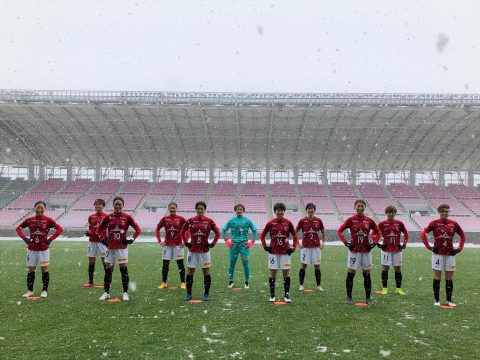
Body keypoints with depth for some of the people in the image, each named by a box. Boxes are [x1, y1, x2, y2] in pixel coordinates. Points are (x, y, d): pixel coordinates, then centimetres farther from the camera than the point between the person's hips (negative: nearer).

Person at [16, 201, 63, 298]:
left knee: (44, 269, 1)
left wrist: (50, 239, -11)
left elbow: (60, 229, -5)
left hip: (44, 249, -2)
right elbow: (18, 228, 12)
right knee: (31, 269, 9)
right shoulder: (29, 220, 1)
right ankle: (29, 290, 20)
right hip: (31, 249, 2)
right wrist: (24, 238, -2)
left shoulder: (48, 220, -6)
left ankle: (44, 290, 10)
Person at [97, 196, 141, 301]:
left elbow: (138, 229, 1)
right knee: (108, 270, 7)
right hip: (110, 247, 2)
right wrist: (103, 239, 5)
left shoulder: (127, 217, -3)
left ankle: (125, 293, 6)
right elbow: (100, 229, 15)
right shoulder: (108, 217, 2)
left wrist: (132, 239, -6)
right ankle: (106, 293, 19)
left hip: (122, 247, -2)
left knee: (124, 269, -3)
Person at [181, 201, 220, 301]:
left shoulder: (209, 221, -3)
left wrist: (212, 243, -3)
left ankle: (206, 294, 16)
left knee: (206, 272, 4)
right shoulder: (190, 220, 0)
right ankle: (189, 294, 17)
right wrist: (186, 242, 5)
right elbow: (183, 231, 12)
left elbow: (217, 233, 4)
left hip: (205, 251, -1)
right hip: (192, 251, 1)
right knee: (190, 272, 5)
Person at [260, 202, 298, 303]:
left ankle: (287, 295, 12)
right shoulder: (270, 223, -3)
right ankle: (272, 295, 14)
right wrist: (265, 247, 0)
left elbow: (295, 236, 6)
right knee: (272, 273, 4)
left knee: (286, 273, 3)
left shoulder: (288, 223, -2)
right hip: (273, 252, 0)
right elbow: (262, 235, 7)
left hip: (285, 252, 0)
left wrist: (293, 247, -2)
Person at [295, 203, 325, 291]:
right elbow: (295, 232, 5)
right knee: (303, 265, 2)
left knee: (317, 266, 4)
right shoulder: (302, 221, -3)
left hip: (316, 247, 1)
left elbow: (323, 232, 12)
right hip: (305, 247, -1)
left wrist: (323, 243, 5)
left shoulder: (318, 221, 0)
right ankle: (301, 285, 11)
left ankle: (319, 286, 12)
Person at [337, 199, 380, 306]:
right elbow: (339, 231, -1)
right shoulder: (351, 220, -4)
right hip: (354, 251, -2)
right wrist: (346, 242, -8)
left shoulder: (369, 221, 3)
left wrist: (374, 243, 2)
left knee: (367, 274, 5)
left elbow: (378, 232, 15)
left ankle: (368, 298, 15)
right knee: (351, 273, 2)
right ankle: (349, 297, 13)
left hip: (366, 251, 2)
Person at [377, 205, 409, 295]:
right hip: (386, 249, -2)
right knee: (385, 268, 2)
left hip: (397, 249, 2)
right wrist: (378, 244, -3)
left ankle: (398, 289, 16)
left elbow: (406, 233, 13)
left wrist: (404, 244, 5)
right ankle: (384, 289, 12)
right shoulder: (382, 224, -2)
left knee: (398, 269, 6)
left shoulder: (399, 223, 2)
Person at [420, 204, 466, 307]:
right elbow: (423, 234, -3)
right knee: (437, 277, 2)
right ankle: (437, 300, 11)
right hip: (438, 253, -2)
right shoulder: (434, 223, -4)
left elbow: (463, 236, 13)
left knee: (449, 278, 7)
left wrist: (459, 248, 4)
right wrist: (429, 247, -8)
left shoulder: (454, 224, 2)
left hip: (450, 254, 2)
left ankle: (449, 300, 18)